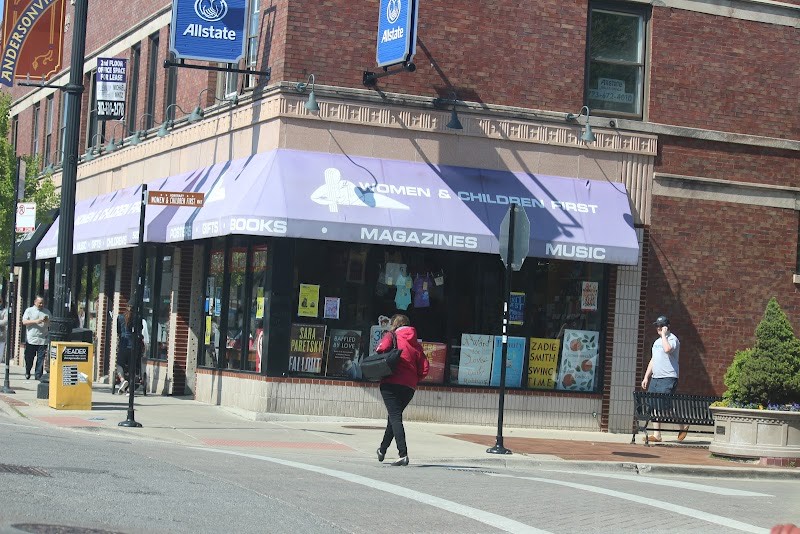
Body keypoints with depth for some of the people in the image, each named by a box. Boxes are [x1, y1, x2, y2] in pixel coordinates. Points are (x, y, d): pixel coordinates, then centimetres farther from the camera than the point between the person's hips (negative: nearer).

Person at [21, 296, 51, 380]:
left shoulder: (47, 312, 13)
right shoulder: (29, 311, 6)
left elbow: (51, 324, 16)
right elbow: (24, 322, -5)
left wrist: (47, 321, -7)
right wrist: (35, 321, -15)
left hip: (43, 340, 1)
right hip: (31, 339, -1)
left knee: (41, 358, -2)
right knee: (29, 357, 5)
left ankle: (38, 375, 2)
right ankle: (27, 372, 25)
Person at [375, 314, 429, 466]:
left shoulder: (392, 335, 2)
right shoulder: (416, 344, 14)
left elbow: (382, 348, -18)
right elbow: (424, 369, 6)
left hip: (391, 383, -5)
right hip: (409, 387, 5)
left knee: (395, 417, -8)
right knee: (394, 417, 20)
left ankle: (403, 454, -21)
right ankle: (382, 450, 34)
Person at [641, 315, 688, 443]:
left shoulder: (672, 339, -6)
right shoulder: (657, 341, 21)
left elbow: (667, 349, -30)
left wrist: (664, 334, -17)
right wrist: (646, 377, 19)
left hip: (668, 378, -9)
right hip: (655, 378, 9)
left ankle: (683, 425, 7)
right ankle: (656, 435, 4)